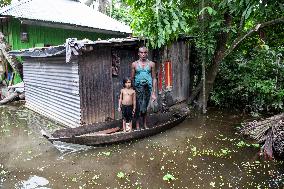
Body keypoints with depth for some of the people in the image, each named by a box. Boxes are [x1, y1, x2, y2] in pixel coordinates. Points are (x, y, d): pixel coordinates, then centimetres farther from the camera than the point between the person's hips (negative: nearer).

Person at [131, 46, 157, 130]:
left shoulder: (151, 64, 4)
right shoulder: (134, 64, 3)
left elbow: (154, 78, 5)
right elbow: (132, 78, 6)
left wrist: (154, 92, 2)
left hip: (148, 88, 1)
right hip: (138, 88, -1)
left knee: (145, 107, 9)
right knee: (138, 107, -1)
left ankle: (144, 124, 24)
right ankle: (137, 125, 12)